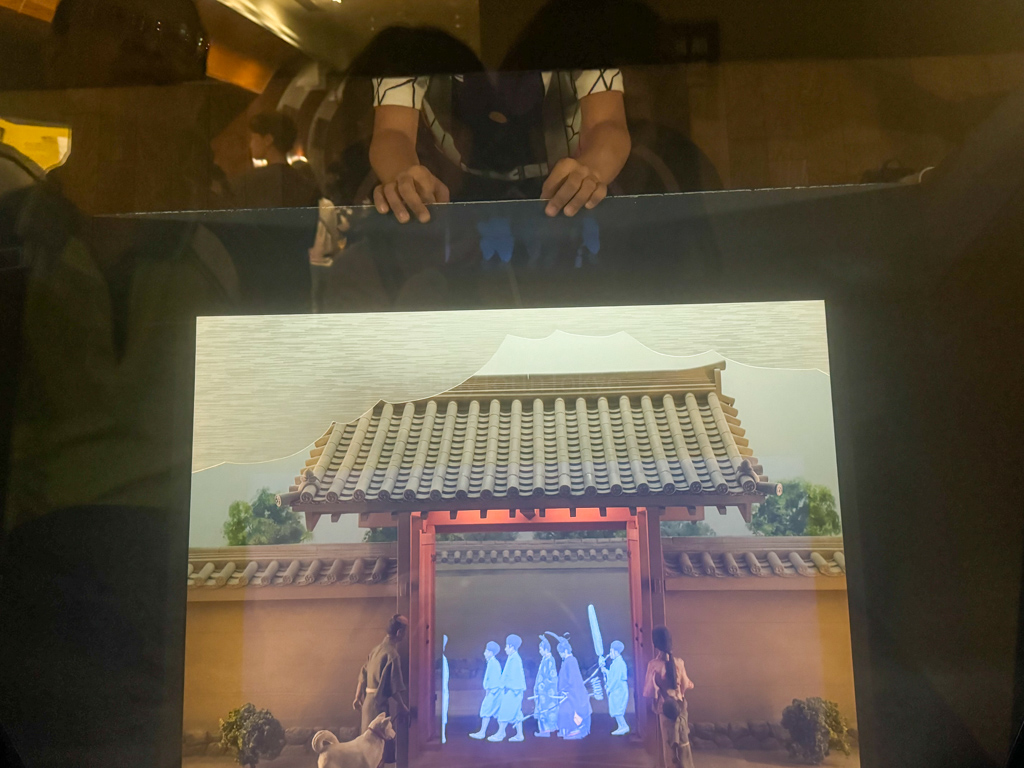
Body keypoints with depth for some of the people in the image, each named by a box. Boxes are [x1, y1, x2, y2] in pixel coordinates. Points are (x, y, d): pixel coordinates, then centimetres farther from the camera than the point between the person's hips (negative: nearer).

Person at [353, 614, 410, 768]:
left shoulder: (378, 647, 9)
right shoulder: (392, 653, -19)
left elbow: (363, 673, 15)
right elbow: (395, 686, -18)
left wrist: (358, 697, 22)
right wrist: (403, 707, -6)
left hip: (369, 700, 9)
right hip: (379, 703, -9)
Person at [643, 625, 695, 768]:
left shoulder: (653, 664, -21)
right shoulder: (679, 661, -10)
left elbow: (649, 692, -15)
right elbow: (685, 685, 2)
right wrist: (691, 683, 24)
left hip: (665, 708, -3)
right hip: (680, 705, 3)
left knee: (668, 742, 12)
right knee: (683, 740, 19)